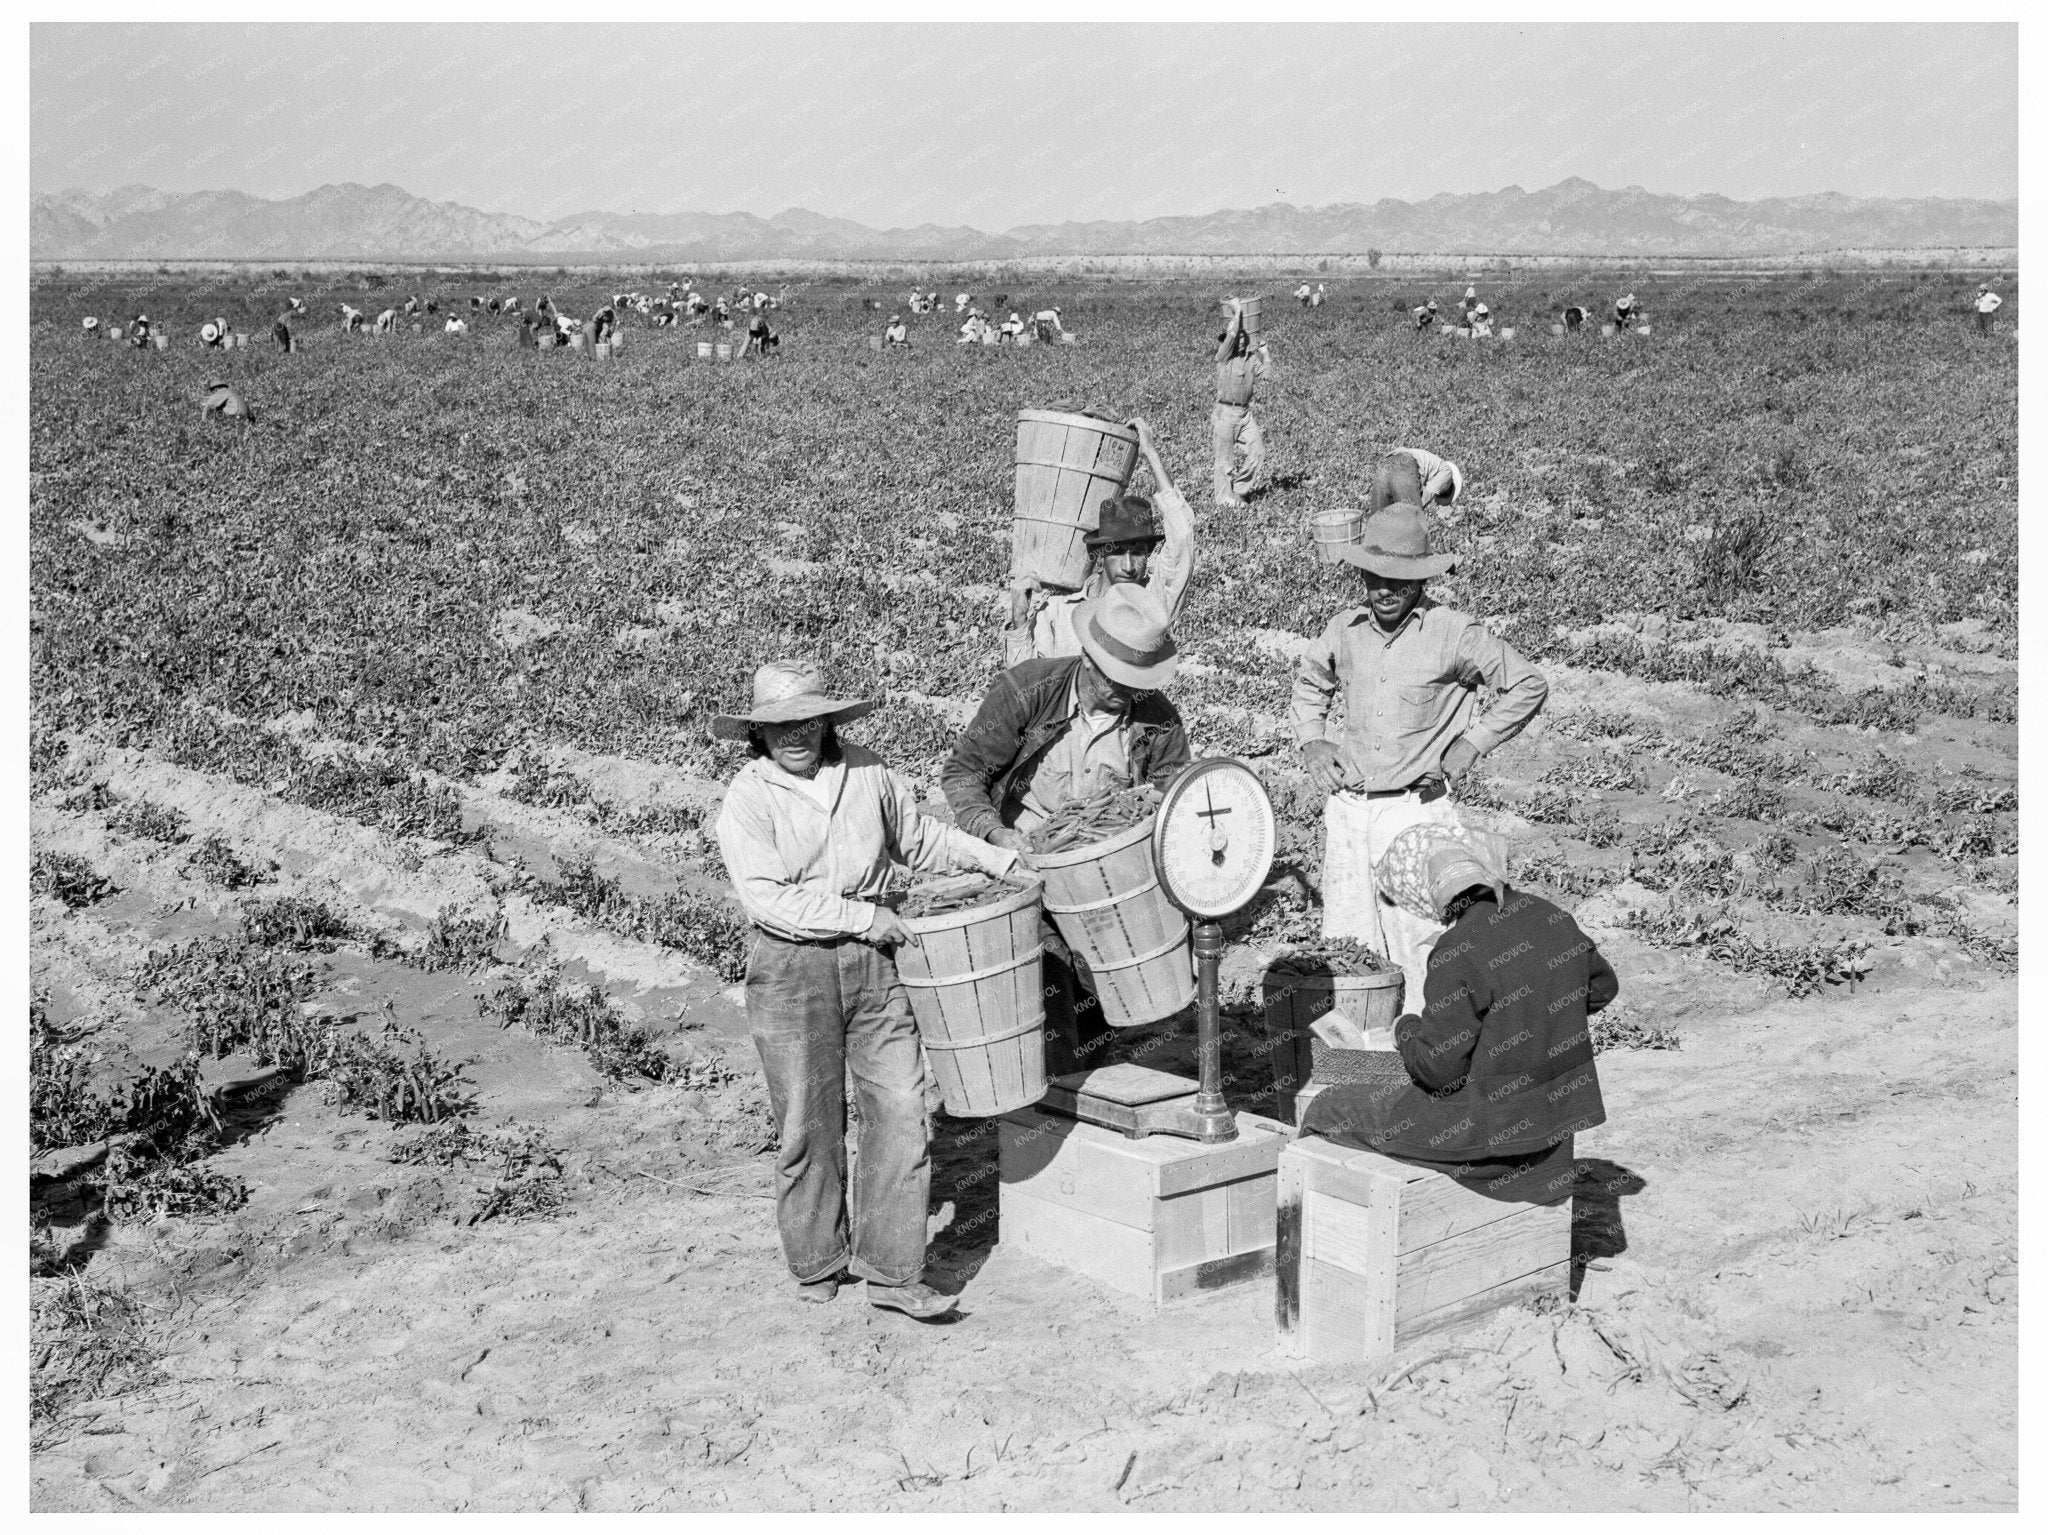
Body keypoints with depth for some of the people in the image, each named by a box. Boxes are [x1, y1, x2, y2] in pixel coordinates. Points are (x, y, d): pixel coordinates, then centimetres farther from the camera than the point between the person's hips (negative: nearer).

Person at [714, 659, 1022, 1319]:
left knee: (902, 1110, -2)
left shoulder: (868, 774, 5)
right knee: (808, 1125, 6)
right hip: (791, 970, -3)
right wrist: (861, 916, -17)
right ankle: (818, 1264, 25)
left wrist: (1002, 861, 15)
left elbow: (920, 838, 21)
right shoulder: (746, 799, -8)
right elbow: (767, 898, -16)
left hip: (872, 965, 3)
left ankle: (891, 1272, 5)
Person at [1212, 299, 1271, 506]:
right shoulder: (1223, 356, -6)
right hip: (1225, 413, -5)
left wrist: (1265, 353, 3)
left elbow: (1267, 374, 1)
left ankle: (1240, 489, 14)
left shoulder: (1252, 358, 10)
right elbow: (1231, 336, -21)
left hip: (1245, 412, 5)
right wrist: (1237, 313, -12)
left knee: (1257, 449, -1)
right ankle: (1225, 497, 11)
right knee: (1225, 457, 1)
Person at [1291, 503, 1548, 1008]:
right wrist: (1311, 741, 12)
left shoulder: (1454, 634, -8)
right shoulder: (1343, 630, 5)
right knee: (1344, 943, 9)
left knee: (1418, 944, -6)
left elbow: (1527, 686, 3)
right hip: (1346, 809, 5)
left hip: (1417, 810, -4)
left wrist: (1470, 744, -2)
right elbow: (1309, 679, 27)